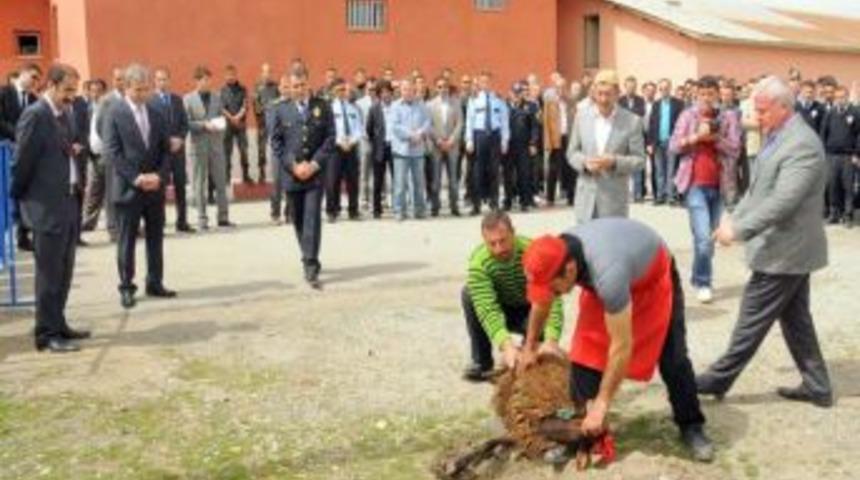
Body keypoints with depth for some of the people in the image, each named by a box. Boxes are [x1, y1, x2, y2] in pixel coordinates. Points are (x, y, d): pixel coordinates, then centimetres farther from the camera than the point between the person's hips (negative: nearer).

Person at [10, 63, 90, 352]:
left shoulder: (64, 114, 10)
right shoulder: (35, 115, -14)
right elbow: (22, 161, -12)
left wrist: (75, 189, 10)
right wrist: (20, 197, -3)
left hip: (67, 203, 8)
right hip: (46, 207, -8)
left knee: (63, 272, 16)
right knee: (49, 273, 0)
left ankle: (58, 325, 27)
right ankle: (47, 334, 9)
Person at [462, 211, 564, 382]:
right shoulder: (478, 262, -29)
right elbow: (487, 309, -38)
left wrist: (551, 340, -53)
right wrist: (506, 345, -53)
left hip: (530, 310, -1)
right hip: (501, 308, 1)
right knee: (469, 294, -26)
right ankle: (481, 362, -11)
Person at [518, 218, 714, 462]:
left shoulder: (606, 275, -47)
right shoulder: (555, 258, -27)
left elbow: (622, 347, -38)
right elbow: (541, 303, -2)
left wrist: (602, 404, -30)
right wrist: (530, 347, 10)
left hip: (654, 273, -5)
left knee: (673, 358, -5)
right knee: (586, 351, -7)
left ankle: (691, 427, 13)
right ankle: (581, 430, 2)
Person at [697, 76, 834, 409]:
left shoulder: (802, 145, -22)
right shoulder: (777, 137, 10)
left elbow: (782, 202, -28)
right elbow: (759, 189, 18)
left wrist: (739, 230, -25)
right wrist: (735, 217, 7)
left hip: (784, 250, -10)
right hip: (786, 247, 10)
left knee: (751, 320, 1)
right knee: (795, 319, 16)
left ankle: (718, 380, 11)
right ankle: (816, 386, 25)